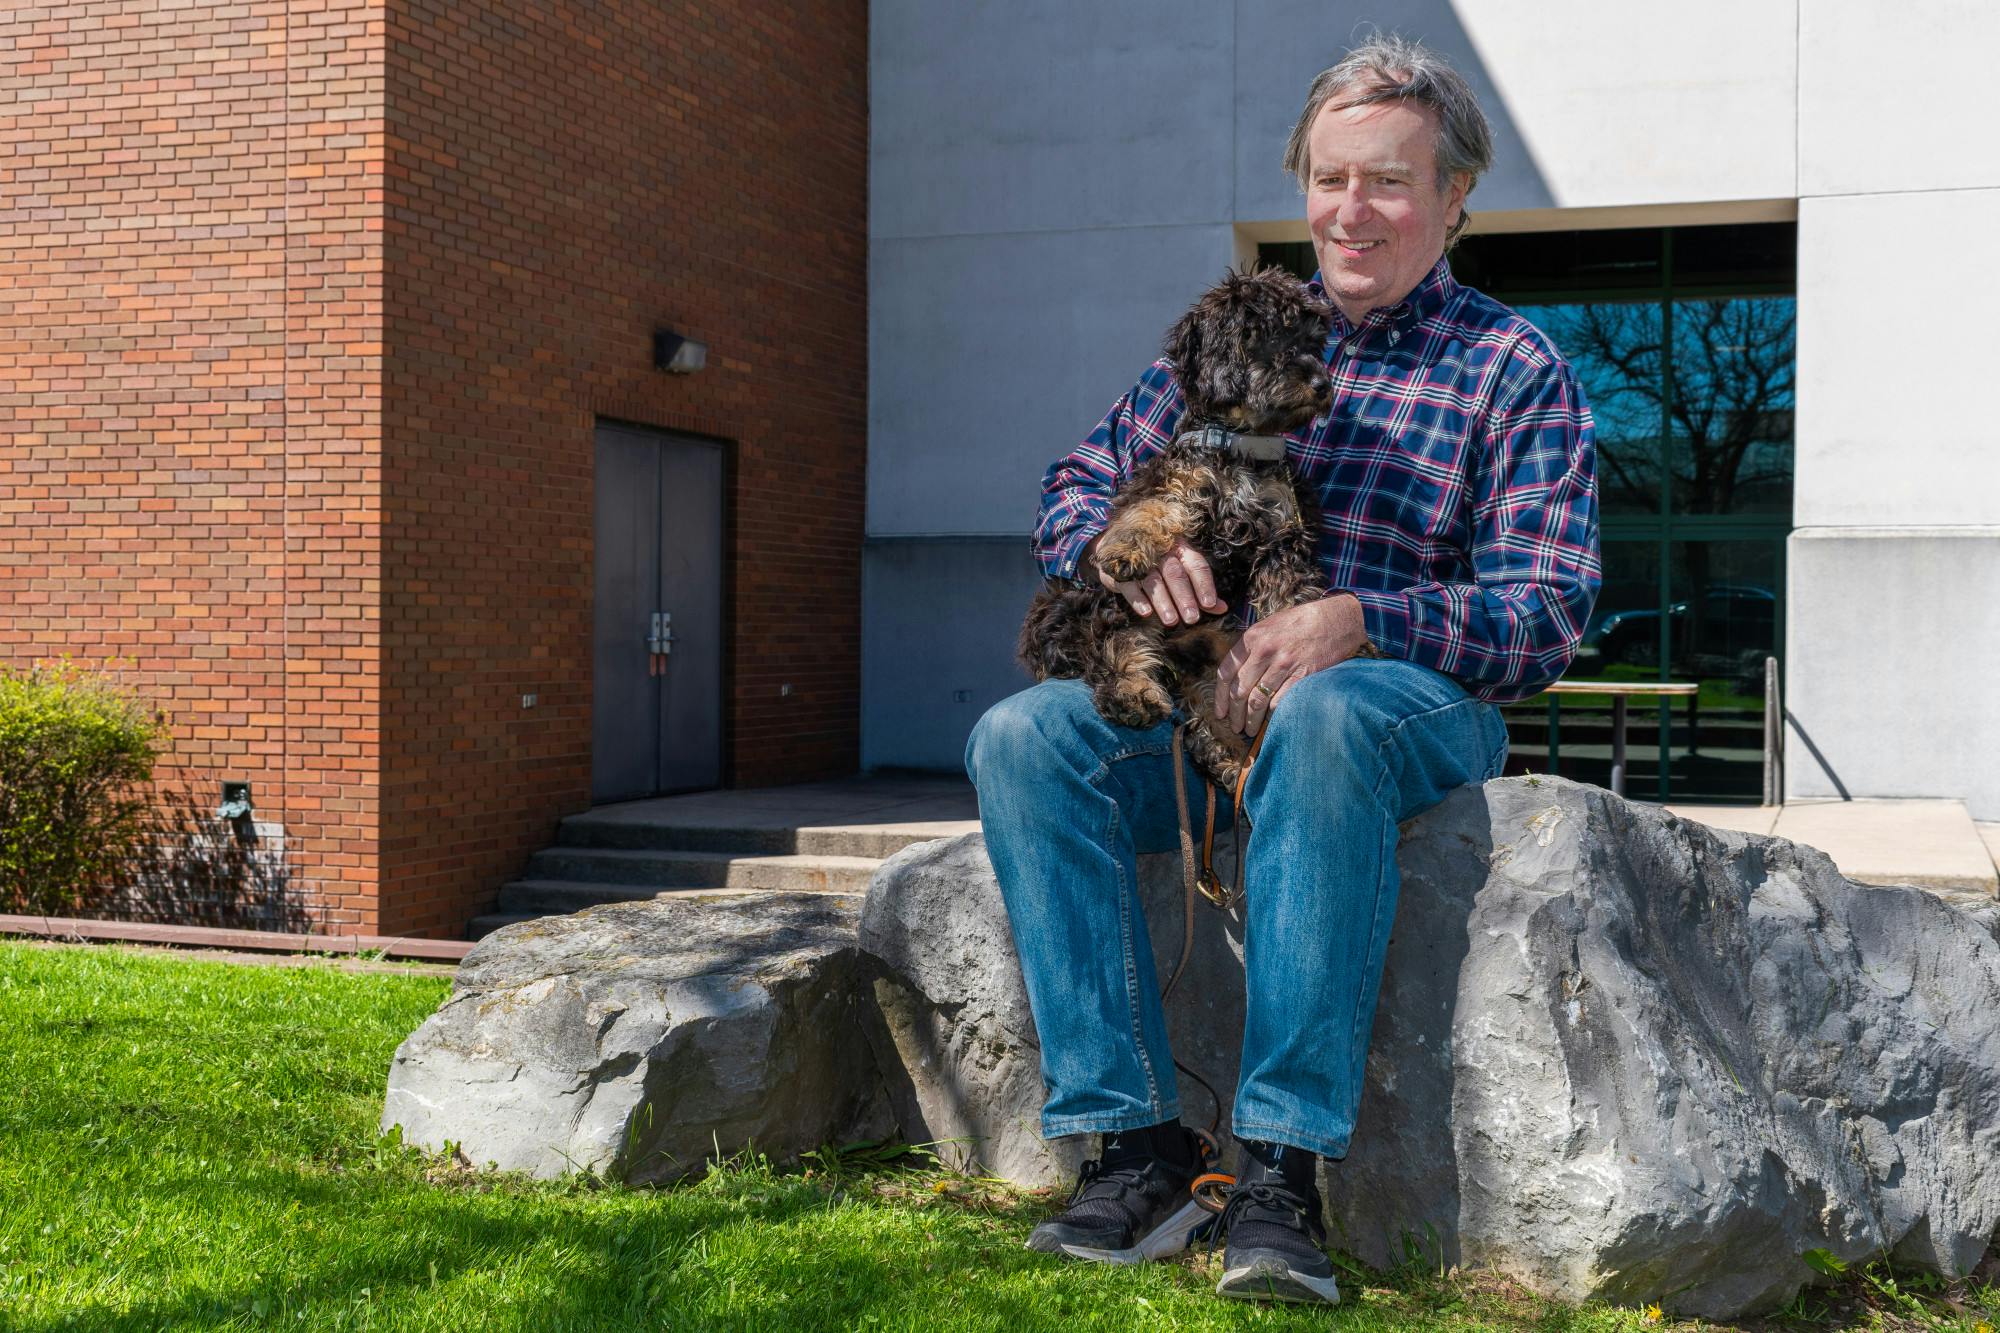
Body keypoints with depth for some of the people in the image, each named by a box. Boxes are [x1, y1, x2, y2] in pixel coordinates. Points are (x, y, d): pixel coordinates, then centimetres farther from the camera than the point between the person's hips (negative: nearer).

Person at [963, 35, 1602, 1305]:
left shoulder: (1514, 369, 6)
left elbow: (1546, 611, -5)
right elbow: (1075, 488, 14)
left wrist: (1358, 622, -23)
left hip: (1420, 701, -4)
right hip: (1204, 695, 4)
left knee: (1322, 715, -40)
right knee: (1021, 735, -26)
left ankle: (1283, 1165, -38)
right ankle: (1138, 1140, -27)